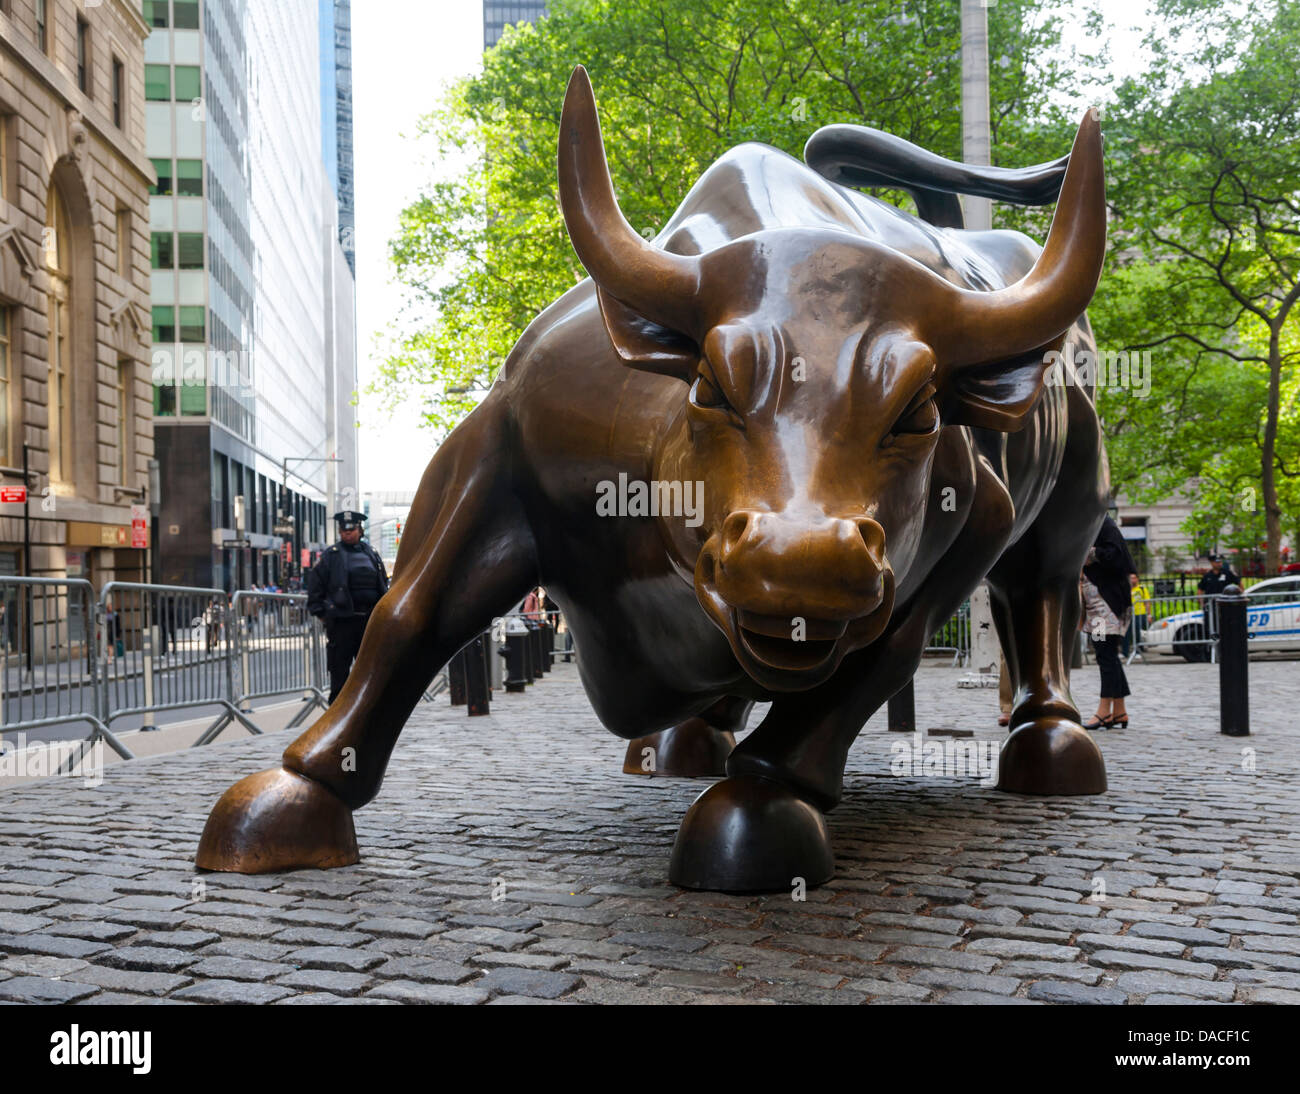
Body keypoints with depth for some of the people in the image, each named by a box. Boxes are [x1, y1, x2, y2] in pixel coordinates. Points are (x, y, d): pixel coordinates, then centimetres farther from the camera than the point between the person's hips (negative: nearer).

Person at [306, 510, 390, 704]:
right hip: (342, 620, -4)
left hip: (370, 620, 4)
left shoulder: (371, 553, 14)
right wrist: (320, 613, -4)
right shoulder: (330, 555, 2)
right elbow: (314, 585, 1)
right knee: (340, 669, -2)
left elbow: (383, 584, 20)